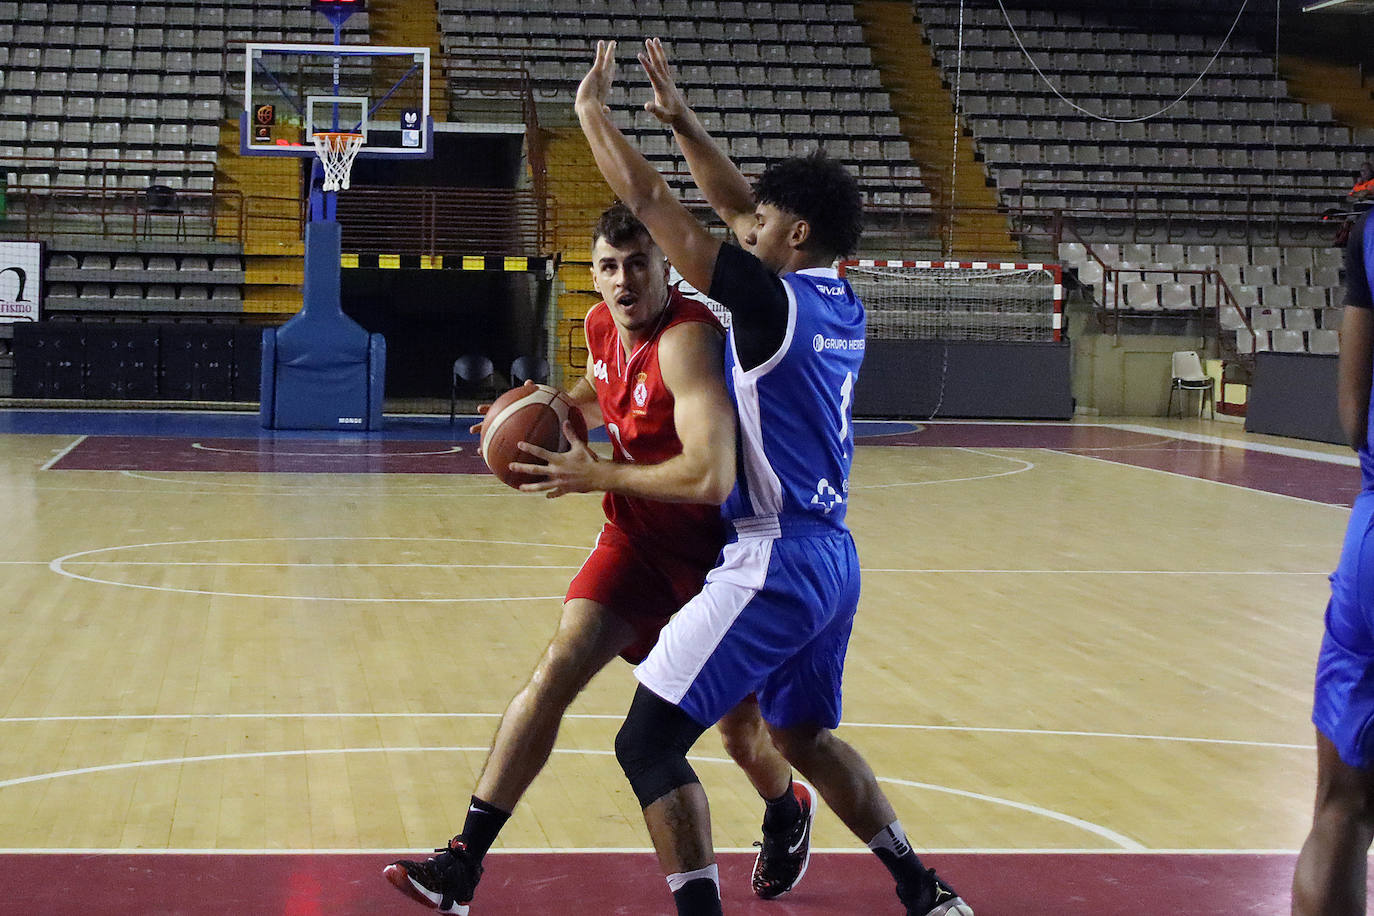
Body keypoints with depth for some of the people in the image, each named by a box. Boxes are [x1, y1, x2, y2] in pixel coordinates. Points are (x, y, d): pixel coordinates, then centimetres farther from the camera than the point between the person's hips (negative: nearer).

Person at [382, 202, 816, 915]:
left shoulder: (687, 339, -27)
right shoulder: (602, 326, -2)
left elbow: (710, 477, -37)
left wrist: (597, 474, -26)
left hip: (718, 549, -5)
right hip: (636, 540, 5)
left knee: (742, 728, 10)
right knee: (555, 671, -14)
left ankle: (788, 817, 47)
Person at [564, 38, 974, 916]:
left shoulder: (772, 300, -14)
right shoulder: (843, 307, 9)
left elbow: (650, 202, -9)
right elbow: (742, 205, 22)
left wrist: (594, 110, 3)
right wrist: (681, 119, 22)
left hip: (773, 562, -9)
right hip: (832, 557, 9)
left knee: (648, 742, -5)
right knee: (805, 734, 27)